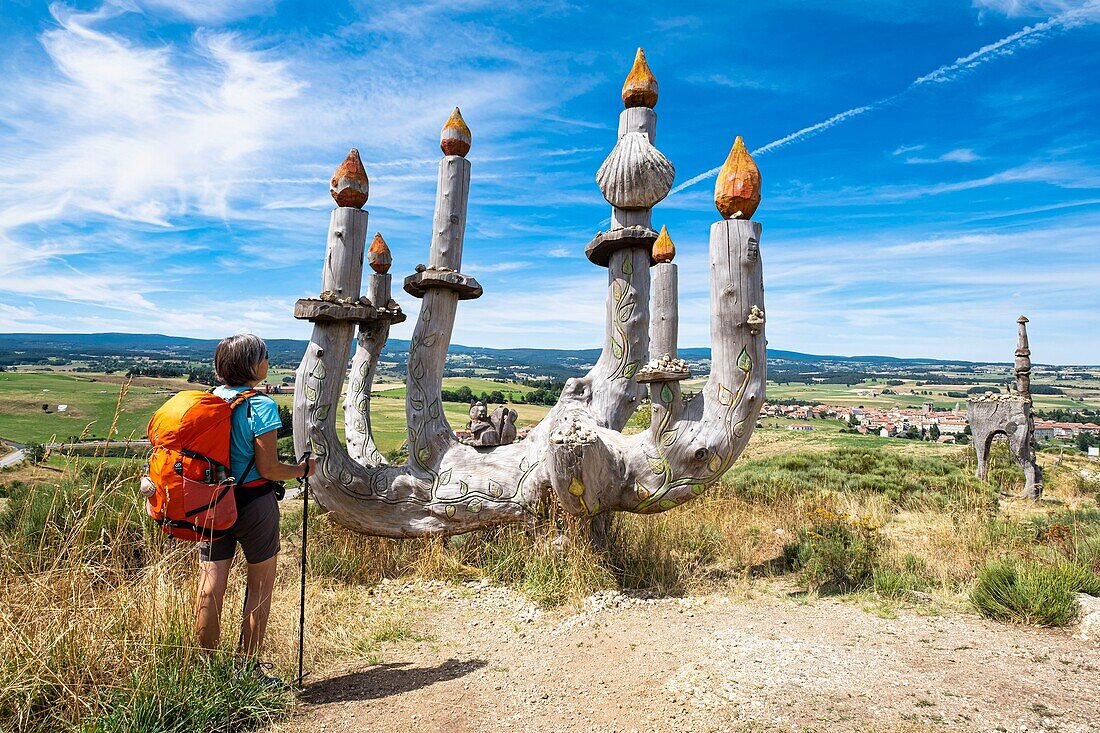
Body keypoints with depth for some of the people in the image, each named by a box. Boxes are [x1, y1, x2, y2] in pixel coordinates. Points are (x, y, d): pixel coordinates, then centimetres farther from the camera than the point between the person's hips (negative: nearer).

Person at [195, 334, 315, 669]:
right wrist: (303, 469, -1)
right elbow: (268, 469, -16)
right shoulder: (261, 406, -16)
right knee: (260, 586, 10)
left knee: (210, 587, 13)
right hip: (253, 503, -6)